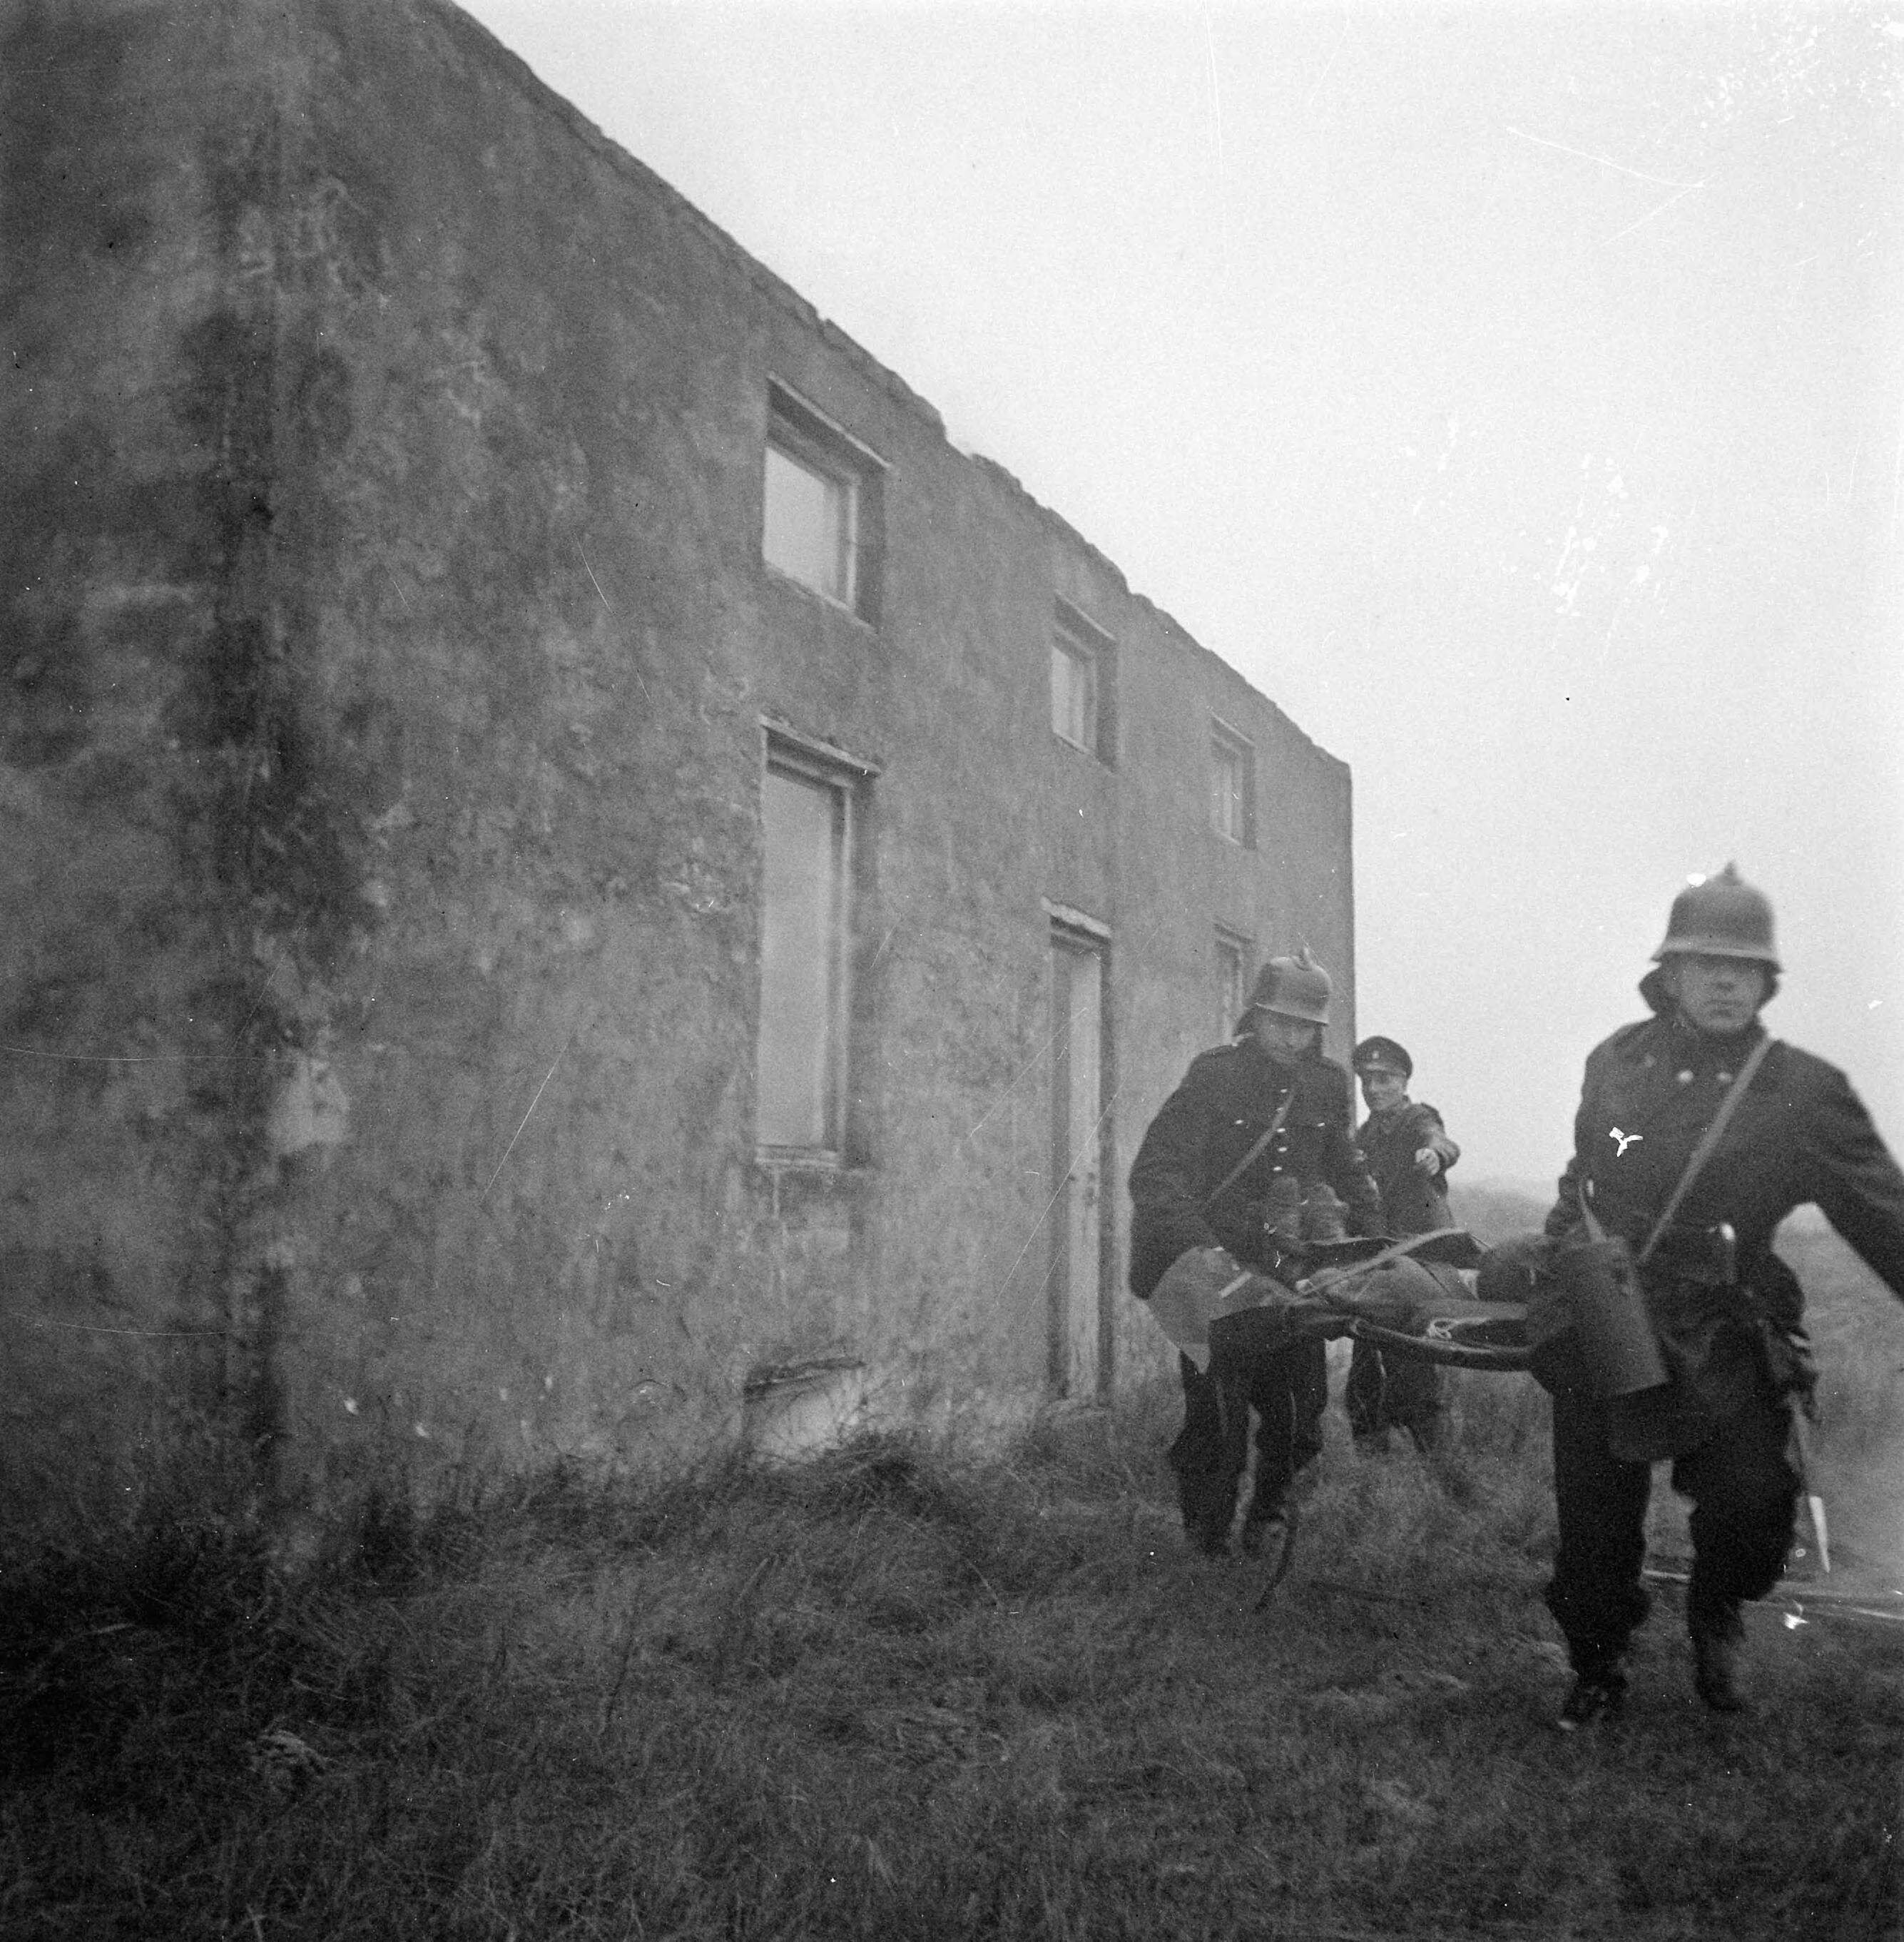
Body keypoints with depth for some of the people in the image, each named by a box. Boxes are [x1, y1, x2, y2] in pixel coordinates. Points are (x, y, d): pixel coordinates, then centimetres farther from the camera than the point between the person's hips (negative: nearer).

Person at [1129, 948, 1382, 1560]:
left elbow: (1345, 1170, 23)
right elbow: (1154, 1173, -17)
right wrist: (1199, 1249, -29)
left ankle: (1269, 1512, 28)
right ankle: (1207, 1543, 14)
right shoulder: (1214, 1076, -8)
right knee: (1218, 1416, -4)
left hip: (1294, 1267, 4)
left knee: (1298, 1411, 4)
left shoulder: (1327, 1084, 7)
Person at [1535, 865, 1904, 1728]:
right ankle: (1597, 1672, 35)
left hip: (1720, 1340, -2)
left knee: (1754, 1500, -19)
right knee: (1592, 1521, 7)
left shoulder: (1805, 1092, -7)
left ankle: (1715, 1612, 17)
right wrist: (1558, 1251, 19)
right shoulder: (1617, 1060, 2)